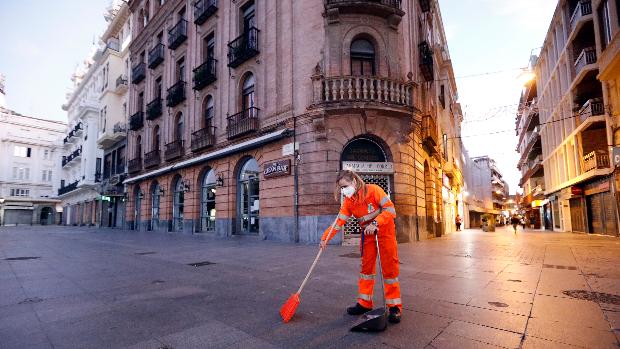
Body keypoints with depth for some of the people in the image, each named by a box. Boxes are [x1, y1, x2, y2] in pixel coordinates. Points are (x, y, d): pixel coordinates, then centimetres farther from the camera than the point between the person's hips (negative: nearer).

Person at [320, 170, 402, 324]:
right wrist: (325, 238, -20)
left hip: (384, 227, -4)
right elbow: (339, 222, -9)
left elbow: (390, 209, -23)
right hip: (366, 232, 5)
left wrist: (374, 223, -34)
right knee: (366, 266, 6)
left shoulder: (373, 190, -21)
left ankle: (394, 306, 8)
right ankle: (364, 303, 16)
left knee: (389, 266, -2)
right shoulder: (348, 202, -5)